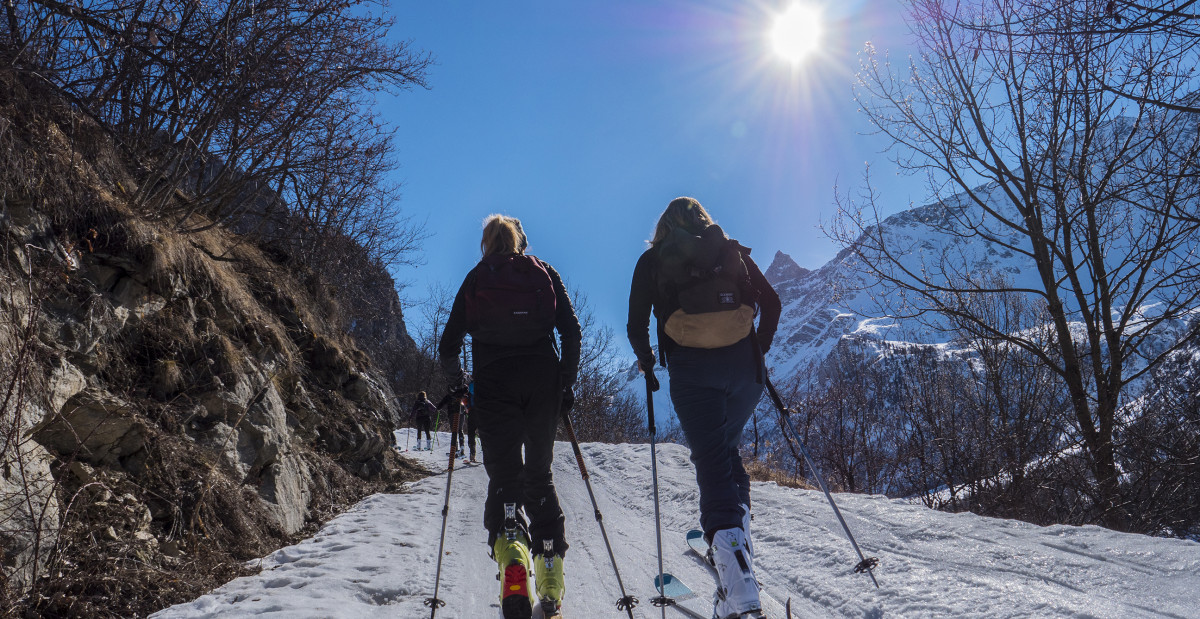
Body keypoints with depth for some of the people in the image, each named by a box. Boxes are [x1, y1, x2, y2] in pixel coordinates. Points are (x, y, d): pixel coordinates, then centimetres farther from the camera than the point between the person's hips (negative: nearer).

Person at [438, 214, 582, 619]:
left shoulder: (475, 279, 12)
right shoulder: (544, 273, 13)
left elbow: (448, 345, 6)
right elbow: (572, 332, 3)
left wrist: (458, 383, 21)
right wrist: (566, 383, 9)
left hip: (494, 381, -1)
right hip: (542, 380, 1)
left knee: (504, 475, 0)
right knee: (539, 474, 12)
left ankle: (510, 545, -30)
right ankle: (551, 574, 6)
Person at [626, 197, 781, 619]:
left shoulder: (653, 259, 11)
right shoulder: (733, 252, 17)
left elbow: (637, 325, 4)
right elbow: (771, 304, 11)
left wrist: (646, 362, 21)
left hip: (691, 369, -3)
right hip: (743, 367, 3)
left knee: (712, 461, -7)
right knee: (727, 449, 24)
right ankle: (735, 542, 26)